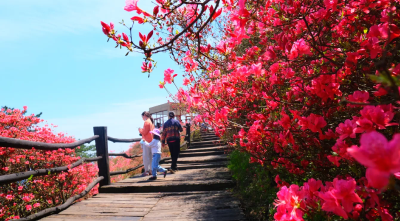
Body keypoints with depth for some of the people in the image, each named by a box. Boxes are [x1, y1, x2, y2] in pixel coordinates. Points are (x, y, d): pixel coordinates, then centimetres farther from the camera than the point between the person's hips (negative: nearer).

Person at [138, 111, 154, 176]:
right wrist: (142, 130, 16)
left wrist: (140, 130, 2)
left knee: (145, 156, -6)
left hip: (146, 141, -10)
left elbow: (144, 132, -16)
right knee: (150, 156, 13)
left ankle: (146, 171, -5)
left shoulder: (146, 122, -11)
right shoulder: (151, 122, 17)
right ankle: (150, 170, 18)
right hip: (151, 141, 10)